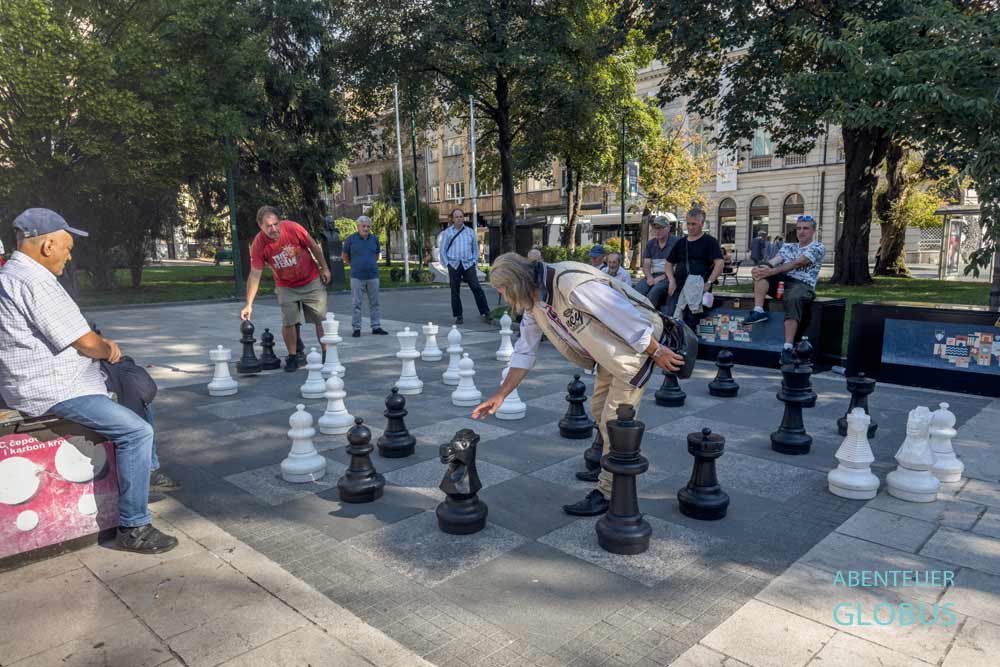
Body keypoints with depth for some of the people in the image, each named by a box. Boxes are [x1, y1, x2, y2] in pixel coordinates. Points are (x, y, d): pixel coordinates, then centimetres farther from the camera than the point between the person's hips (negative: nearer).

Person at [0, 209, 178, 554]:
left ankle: (148, 470, 34)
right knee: (137, 431, -21)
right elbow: (85, 343, -22)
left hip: (49, 379, 12)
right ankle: (133, 528, -14)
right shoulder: (34, 283, -23)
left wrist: (102, 343, 4)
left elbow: (74, 333, 19)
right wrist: (107, 349, -1)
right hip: (51, 391, -12)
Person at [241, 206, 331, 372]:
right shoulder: (258, 245, -20)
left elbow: (314, 246, -7)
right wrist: (249, 304, -25)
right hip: (286, 287, 0)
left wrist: (324, 268, -1)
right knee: (288, 322, -5)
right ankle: (292, 358, 10)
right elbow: (254, 274, -20)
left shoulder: (292, 228, -23)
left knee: (321, 319, 3)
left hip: (312, 281, 0)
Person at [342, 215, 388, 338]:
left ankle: (376, 327, 14)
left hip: (373, 276, 3)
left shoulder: (374, 239, 6)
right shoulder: (351, 239, -2)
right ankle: (356, 328, 7)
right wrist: (354, 265, 12)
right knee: (356, 304, 1)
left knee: (374, 303, 7)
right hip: (357, 277, -3)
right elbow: (345, 255, 9)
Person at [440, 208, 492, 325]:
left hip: (468, 264, 1)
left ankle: (484, 313, -8)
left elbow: (475, 248, 16)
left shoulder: (470, 232, 12)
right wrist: (447, 264, -2)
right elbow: (443, 250, 6)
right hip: (454, 265, 0)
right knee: (455, 292, 3)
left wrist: (474, 261, 5)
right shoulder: (447, 233, 6)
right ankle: (458, 316, 12)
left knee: (477, 288, -9)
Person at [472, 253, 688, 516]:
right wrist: (500, 395, 3)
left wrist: (657, 352, -19)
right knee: (599, 410, 19)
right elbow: (524, 351, 5)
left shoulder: (572, 284, -34)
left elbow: (628, 318, -29)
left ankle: (608, 493, 6)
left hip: (640, 343, -9)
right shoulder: (534, 302, -3)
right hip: (610, 351, 9)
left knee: (614, 420, -7)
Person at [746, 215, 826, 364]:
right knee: (763, 268, -18)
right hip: (782, 281, 5)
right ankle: (758, 310, -30)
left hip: (802, 285, -5)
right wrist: (764, 267, -22)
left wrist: (772, 271, -26)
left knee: (793, 299, -38)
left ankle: (787, 347, -44)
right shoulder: (788, 247, 22)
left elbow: (797, 263, -13)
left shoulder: (818, 247, 3)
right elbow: (774, 261, 3)